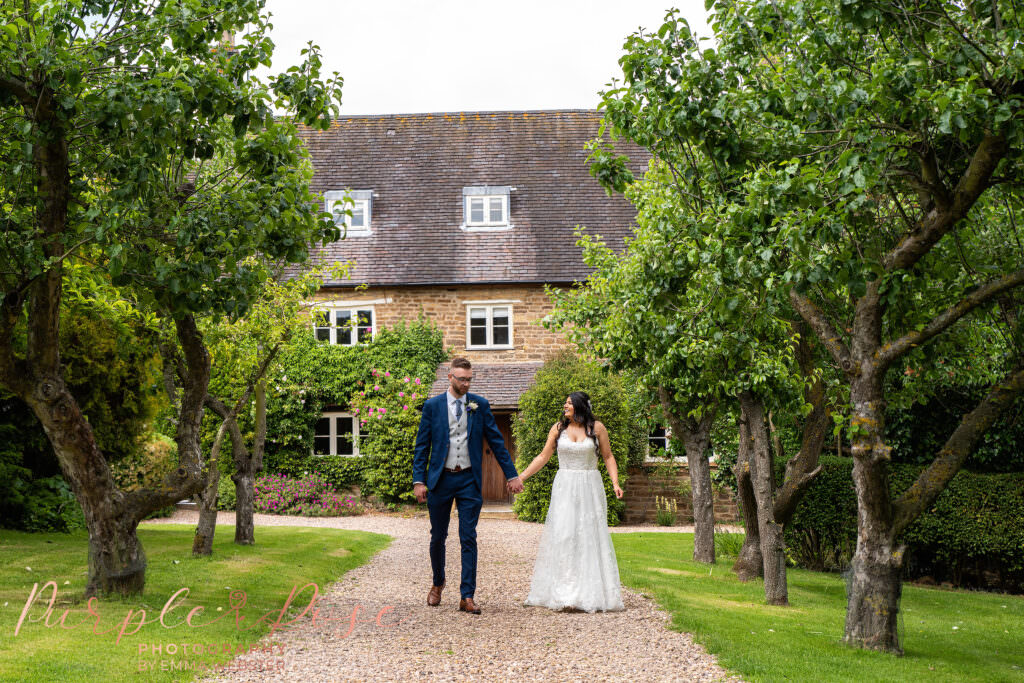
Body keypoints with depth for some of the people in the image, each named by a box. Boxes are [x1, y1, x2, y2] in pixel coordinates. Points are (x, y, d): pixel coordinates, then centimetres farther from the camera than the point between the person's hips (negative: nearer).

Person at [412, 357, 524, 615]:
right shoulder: (433, 406, 1)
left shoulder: (480, 405, 3)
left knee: (469, 539, -3)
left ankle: (467, 596, 0)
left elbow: (496, 441, 6)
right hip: (440, 478, 0)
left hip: (469, 480, 0)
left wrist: (511, 475, 3)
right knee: (438, 536, 11)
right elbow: (422, 445, 2)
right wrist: (419, 480, -5)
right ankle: (438, 584, 34)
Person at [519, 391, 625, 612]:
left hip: (589, 488, -1)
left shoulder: (597, 428, 1)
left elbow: (608, 457, 6)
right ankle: (563, 593, -4)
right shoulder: (558, 428, 5)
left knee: (590, 536, -2)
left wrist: (615, 482, -7)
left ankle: (593, 594, 4)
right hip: (564, 488, 1)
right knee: (562, 535, -7)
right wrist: (521, 477, 3)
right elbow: (543, 457, 9)